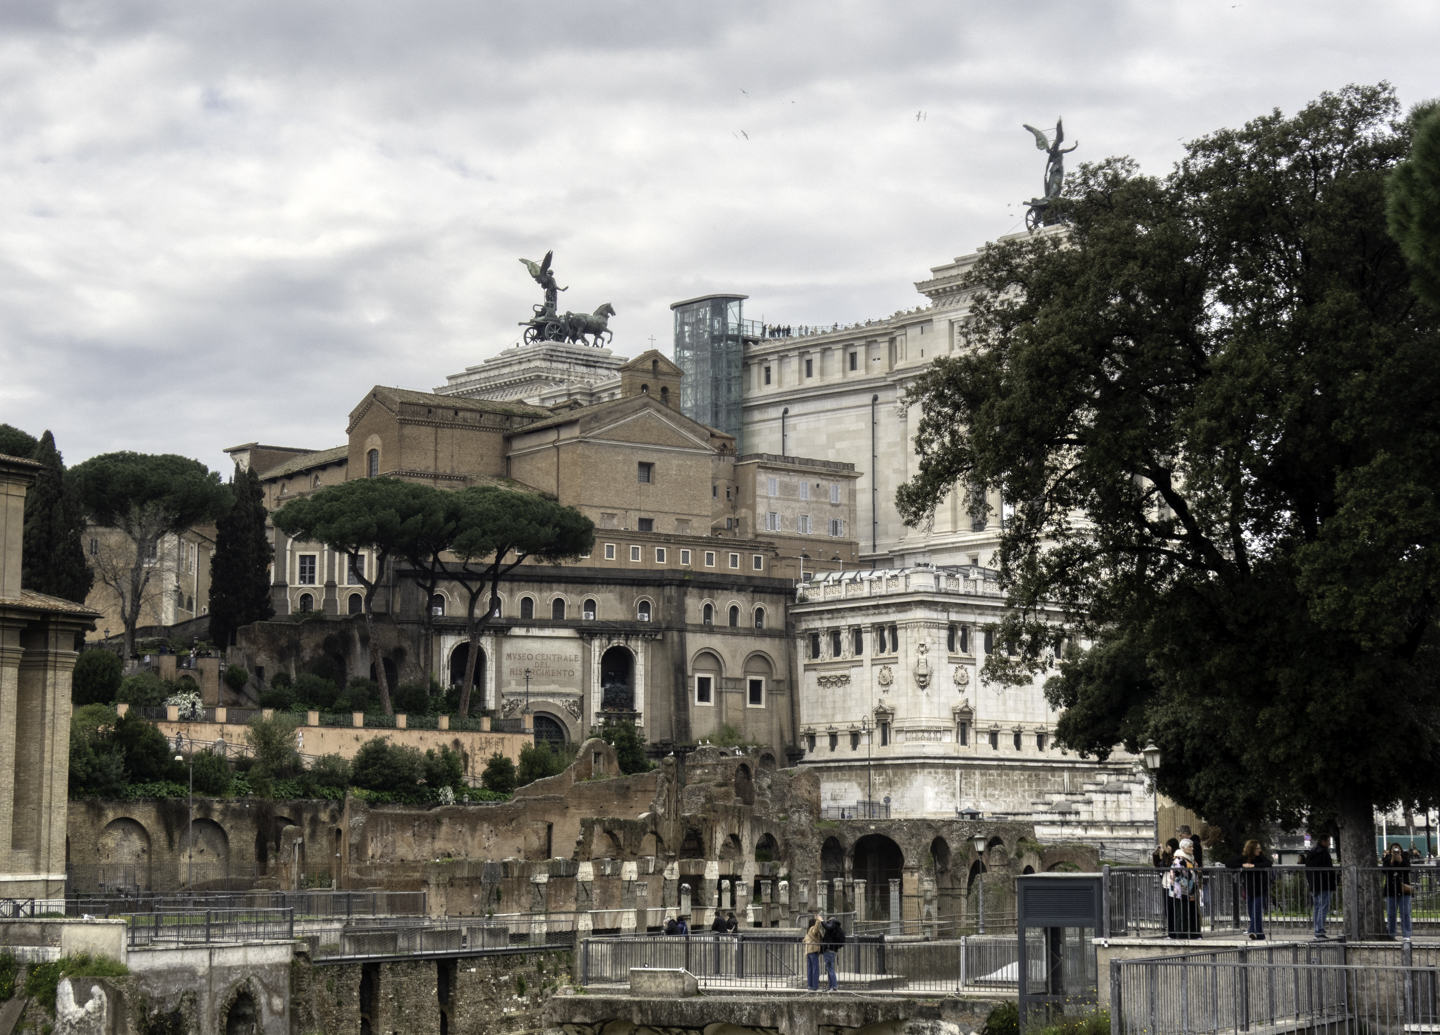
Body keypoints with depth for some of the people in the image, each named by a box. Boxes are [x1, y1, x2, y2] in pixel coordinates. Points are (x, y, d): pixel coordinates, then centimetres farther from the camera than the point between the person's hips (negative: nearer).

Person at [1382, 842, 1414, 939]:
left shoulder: (1405, 859, 6)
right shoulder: (1387, 859, 8)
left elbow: (1408, 869, -9)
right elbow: (1384, 869, -8)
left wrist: (1400, 861, -16)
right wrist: (1392, 861, -15)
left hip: (1403, 891, -1)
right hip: (1391, 890, 1)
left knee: (1405, 913, -6)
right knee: (1390, 914, 4)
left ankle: (1407, 934, -6)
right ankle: (1391, 934, 9)